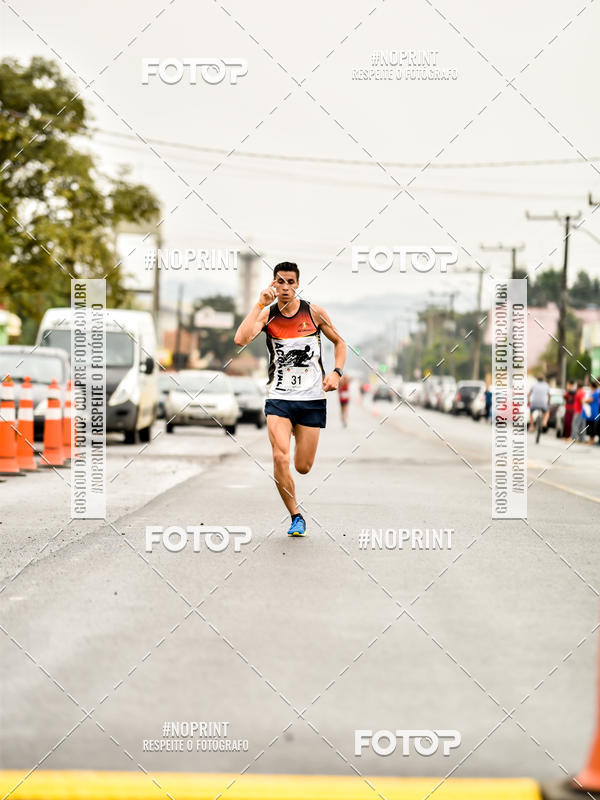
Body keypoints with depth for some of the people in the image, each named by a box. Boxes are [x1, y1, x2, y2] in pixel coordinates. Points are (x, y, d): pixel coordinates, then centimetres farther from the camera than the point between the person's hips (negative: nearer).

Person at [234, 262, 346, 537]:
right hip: (278, 398, -1)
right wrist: (261, 304, -18)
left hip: (312, 399, 1)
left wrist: (336, 373, -3)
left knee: (302, 467, 4)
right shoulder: (267, 314, -3)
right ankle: (296, 516, -1)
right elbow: (241, 339, -21)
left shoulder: (314, 312, -1)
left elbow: (339, 342, 13)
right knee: (280, 458, -19)